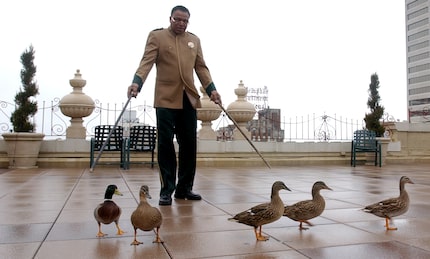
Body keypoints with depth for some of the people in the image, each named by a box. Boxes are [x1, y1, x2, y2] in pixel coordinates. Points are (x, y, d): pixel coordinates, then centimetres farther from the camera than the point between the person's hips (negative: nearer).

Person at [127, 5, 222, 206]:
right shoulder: (156, 36, 5)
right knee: (165, 144, -3)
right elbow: (147, 61, -8)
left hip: (189, 98, 4)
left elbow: (201, 67, 14)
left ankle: (184, 188, 16)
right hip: (166, 98, -4)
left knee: (189, 144, 5)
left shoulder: (194, 40, 18)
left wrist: (211, 89, 2)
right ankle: (166, 190, 5)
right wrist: (137, 82, -24)